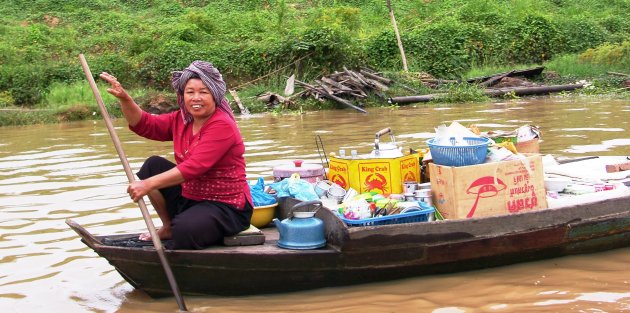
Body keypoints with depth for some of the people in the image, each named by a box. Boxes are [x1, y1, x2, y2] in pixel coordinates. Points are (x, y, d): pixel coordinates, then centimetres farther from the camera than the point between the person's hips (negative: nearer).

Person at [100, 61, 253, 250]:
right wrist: (124, 99, -15)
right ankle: (168, 227, 10)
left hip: (226, 207, -8)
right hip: (190, 198, 8)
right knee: (153, 165, 0)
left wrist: (148, 185, -31)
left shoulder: (222, 126, -20)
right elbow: (144, 125, 2)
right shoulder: (182, 119, 6)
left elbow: (193, 168, -28)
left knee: (184, 230, -34)